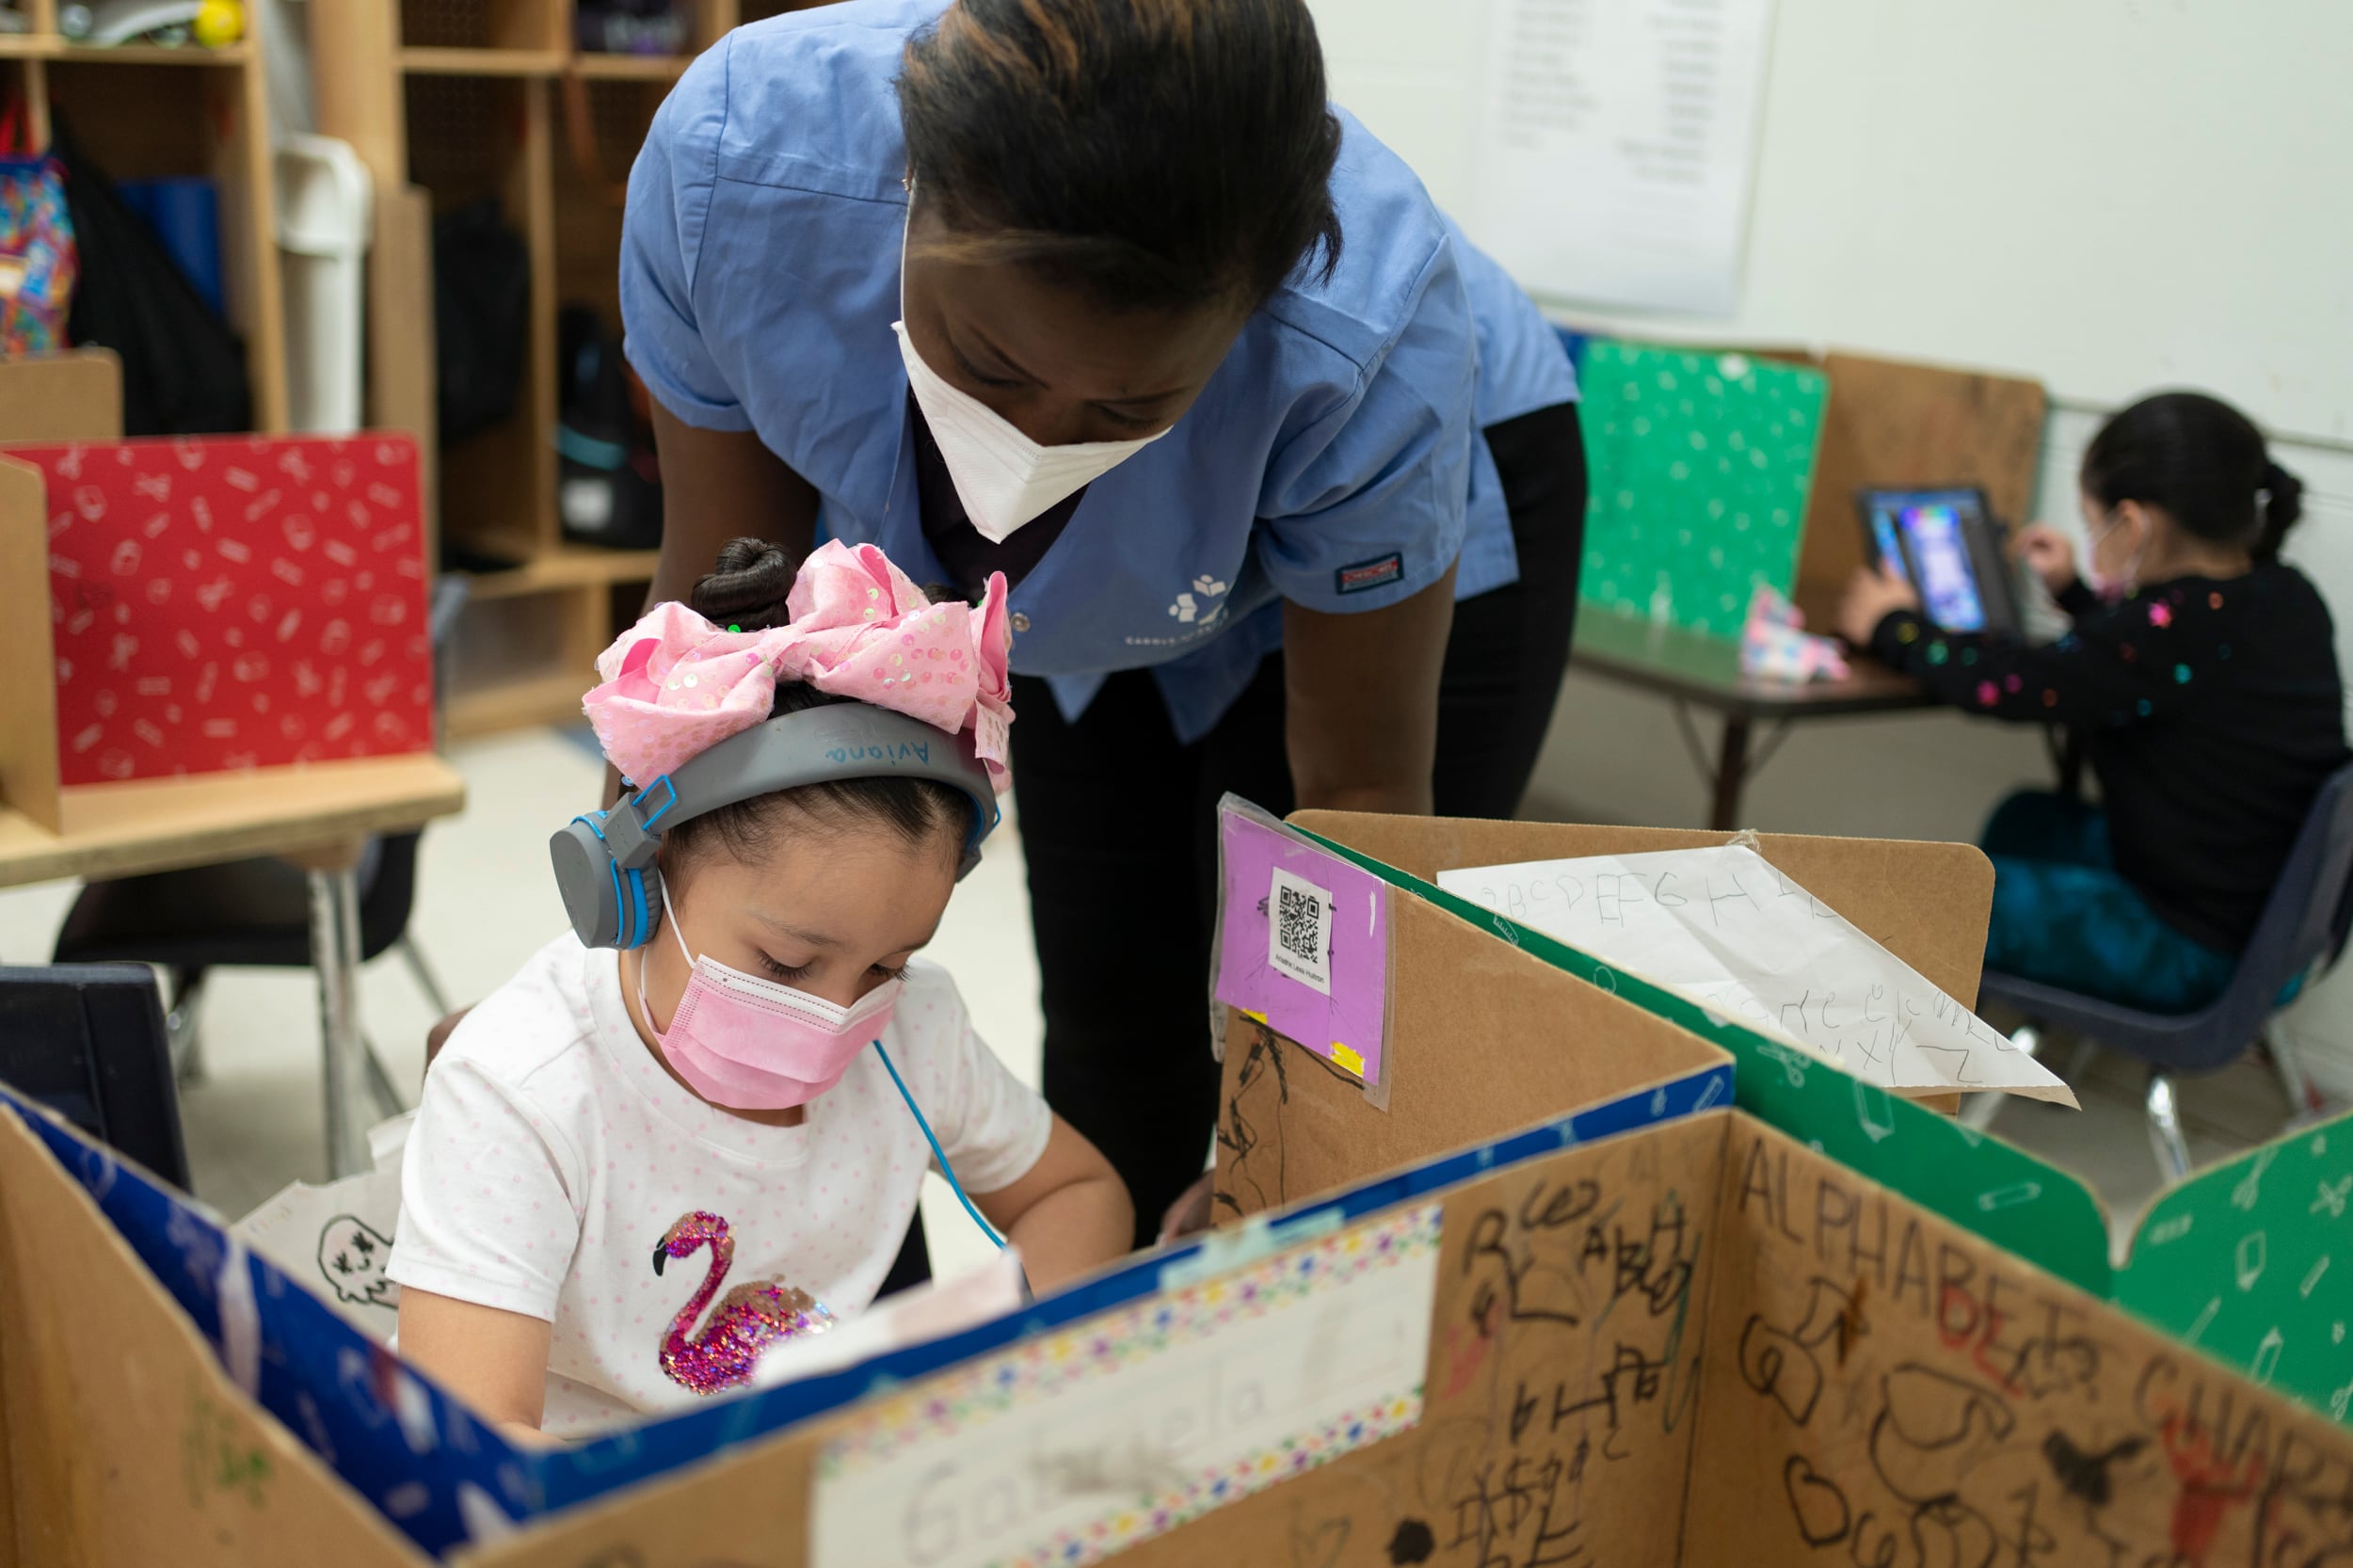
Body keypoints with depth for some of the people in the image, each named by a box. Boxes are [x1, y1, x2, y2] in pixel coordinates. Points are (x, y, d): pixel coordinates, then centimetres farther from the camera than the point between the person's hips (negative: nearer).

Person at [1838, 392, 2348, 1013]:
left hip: (2190, 951, -9)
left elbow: (2010, 685, -19)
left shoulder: (2182, 625, -29)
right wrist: (2073, 591, 27)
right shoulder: (2283, 595, -2)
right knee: (2027, 819, 28)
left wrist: (1892, 625, -2)